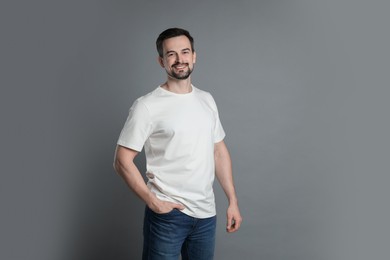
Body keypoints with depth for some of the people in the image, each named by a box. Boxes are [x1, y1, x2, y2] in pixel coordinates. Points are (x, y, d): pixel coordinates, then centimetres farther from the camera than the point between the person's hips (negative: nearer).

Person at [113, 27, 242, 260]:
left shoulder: (207, 100, 7)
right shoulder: (147, 106, -12)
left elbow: (219, 151, 11)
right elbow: (123, 161, -12)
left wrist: (233, 201, 8)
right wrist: (153, 202, -16)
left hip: (206, 213, 6)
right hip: (167, 215, -5)